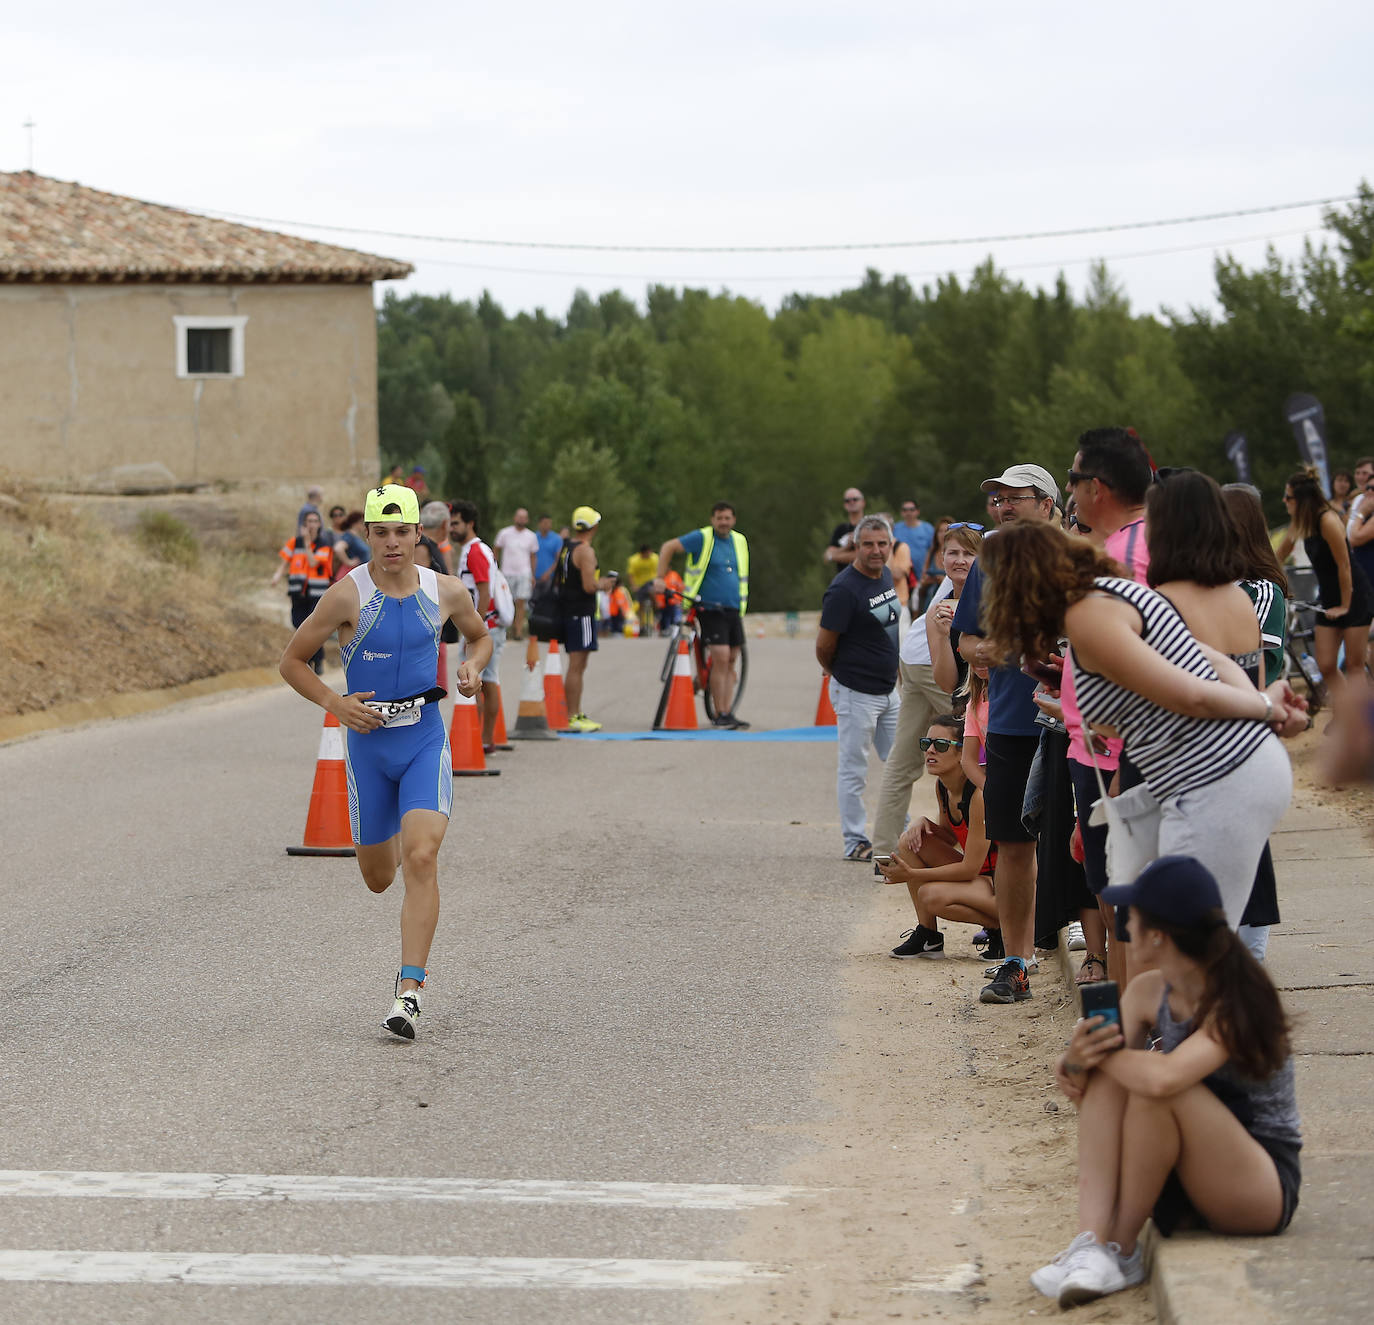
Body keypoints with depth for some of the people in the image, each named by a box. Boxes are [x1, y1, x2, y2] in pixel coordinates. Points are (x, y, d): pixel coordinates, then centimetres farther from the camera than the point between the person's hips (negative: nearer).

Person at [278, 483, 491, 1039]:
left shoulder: (445, 592, -1)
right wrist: (335, 703, -15)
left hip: (426, 742, 0)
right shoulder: (348, 595, -10)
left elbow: (479, 635, 20)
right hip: (369, 743, 0)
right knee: (378, 878, 12)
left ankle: (408, 992, -18)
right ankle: (392, 839, 52)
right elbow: (292, 663, -2)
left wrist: (473, 666, -2)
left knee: (420, 860, -20)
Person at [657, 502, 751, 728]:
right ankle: (720, 715, -9)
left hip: (733, 610, 6)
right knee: (721, 658, -14)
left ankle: (728, 712, 11)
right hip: (710, 609, -6)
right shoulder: (702, 538, -5)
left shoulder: (740, 541, 13)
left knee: (732, 661, 5)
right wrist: (660, 578, -8)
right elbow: (669, 547, -2)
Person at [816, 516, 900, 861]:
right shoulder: (844, 589, -19)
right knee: (853, 770, 0)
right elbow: (824, 645, -13)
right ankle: (855, 843, 7)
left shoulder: (886, 575, 7)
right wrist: (837, 673, 4)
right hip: (856, 692, -8)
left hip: (888, 688, 9)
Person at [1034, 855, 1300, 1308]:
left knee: (1157, 1090, -30)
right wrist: (1075, 1061, -19)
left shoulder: (1236, 1004, -22)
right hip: (1189, 1185, 7)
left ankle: (1122, 1252, -15)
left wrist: (1105, 1054, -19)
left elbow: (1164, 1078, -39)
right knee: (1107, 1077, -15)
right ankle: (1091, 1244, -29)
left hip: (1265, 1187, -7)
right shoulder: (1148, 993, 1)